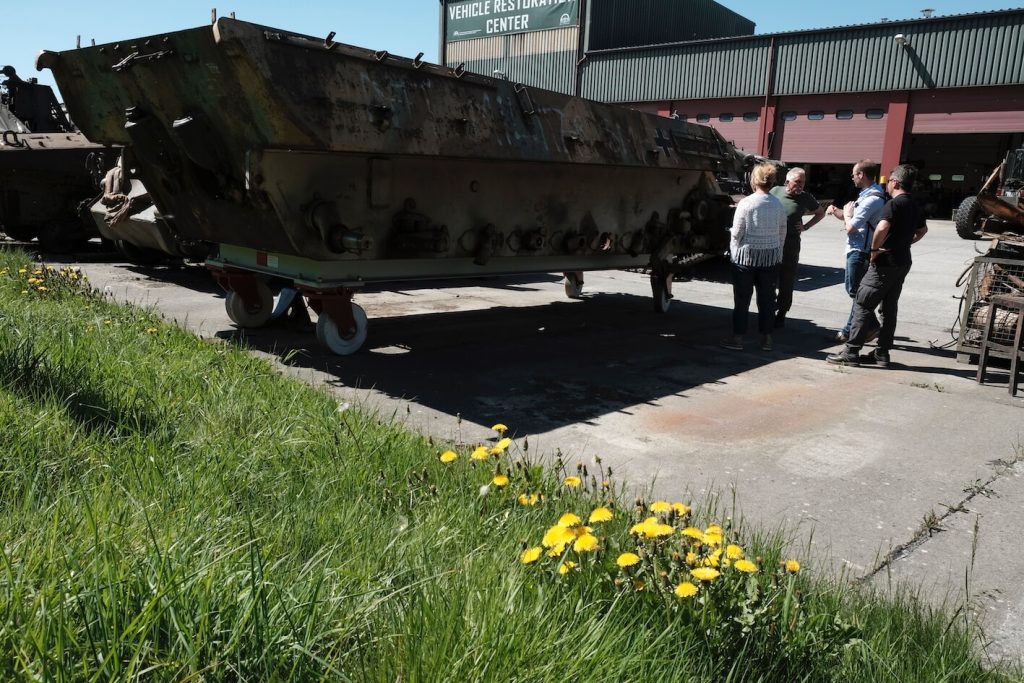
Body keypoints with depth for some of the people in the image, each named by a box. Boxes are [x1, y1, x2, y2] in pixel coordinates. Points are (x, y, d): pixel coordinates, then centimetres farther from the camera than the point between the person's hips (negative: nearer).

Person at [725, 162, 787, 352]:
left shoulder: (746, 203, -11)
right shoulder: (778, 205, 1)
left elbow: (736, 233, -8)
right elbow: (782, 234, 6)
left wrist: (733, 253, 4)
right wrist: (777, 254, 17)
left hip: (746, 256, -3)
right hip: (771, 258, 4)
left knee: (741, 300, 5)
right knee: (766, 299, 11)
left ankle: (738, 338, 8)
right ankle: (766, 339, 17)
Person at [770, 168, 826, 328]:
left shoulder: (806, 198, -1)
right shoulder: (776, 191, 1)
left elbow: (821, 213, 14)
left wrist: (806, 226, 2)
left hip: (791, 245, -1)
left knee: (786, 283, 4)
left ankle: (781, 314, 15)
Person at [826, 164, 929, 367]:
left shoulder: (894, 204, -16)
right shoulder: (915, 207, 13)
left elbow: (882, 228, -33)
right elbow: (922, 230, 32)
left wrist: (875, 249, -20)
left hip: (885, 263, -9)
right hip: (903, 263, 9)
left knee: (862, 305, -4)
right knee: (890, 308, 12)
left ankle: (851, 353, -4)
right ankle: (882, 354, 15)